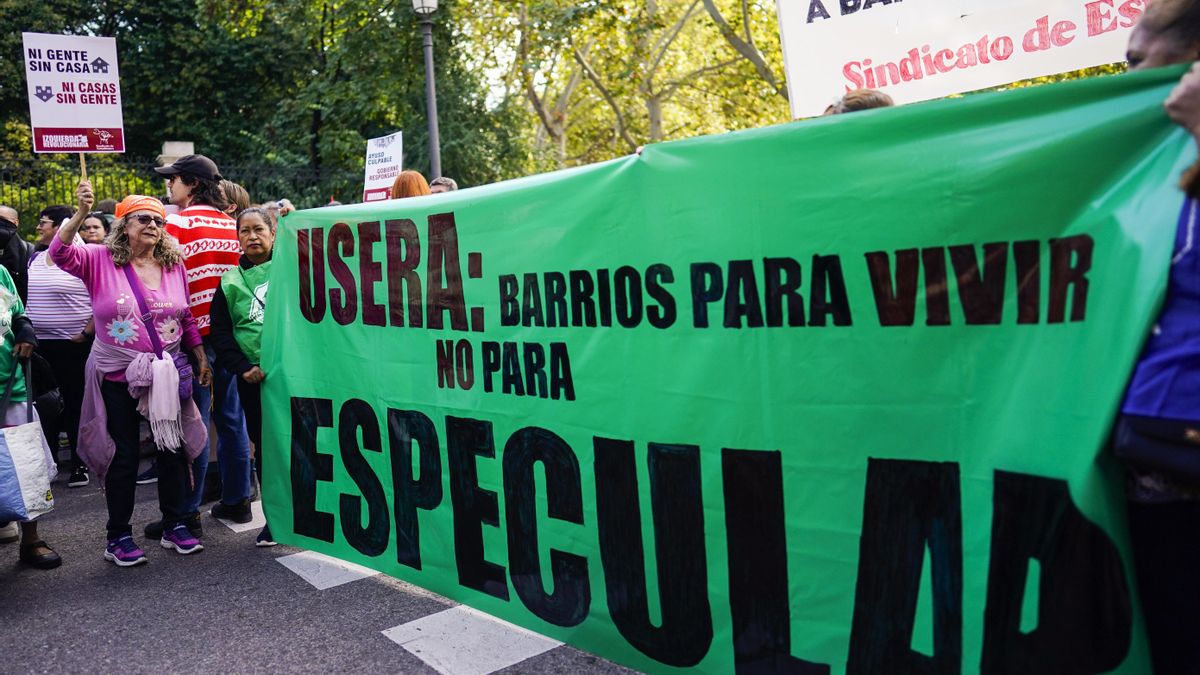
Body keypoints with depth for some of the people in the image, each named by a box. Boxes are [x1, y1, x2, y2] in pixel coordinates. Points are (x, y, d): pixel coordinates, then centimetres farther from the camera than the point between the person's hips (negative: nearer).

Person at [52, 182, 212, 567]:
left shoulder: (174, 264, 3)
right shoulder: (101, 260, -5)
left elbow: (188, 319, 9)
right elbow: (60, 254, -24)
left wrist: (201, 359, 7)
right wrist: (81, 213, -34)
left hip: (167, 373, 3)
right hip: (116, 376, -3)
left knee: (174, 449, 9)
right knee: (123, 456, 6)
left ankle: (174, 526, 24)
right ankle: (118, 537, 20)